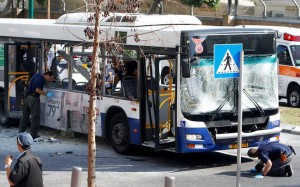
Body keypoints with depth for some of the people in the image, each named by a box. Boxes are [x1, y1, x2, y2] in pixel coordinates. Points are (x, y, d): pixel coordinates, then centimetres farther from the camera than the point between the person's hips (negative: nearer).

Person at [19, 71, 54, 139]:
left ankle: (21, 131, 20)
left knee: (25, 115, 15)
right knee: (35, 116, -3)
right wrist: (46, 94, -16)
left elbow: (29, 84, 23)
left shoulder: (37, 75, 14)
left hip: (27, 96, 9)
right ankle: (33, 134, -1)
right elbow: (37, 90, -21)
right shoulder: (41, 79, -15)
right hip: (33, 98, -9)